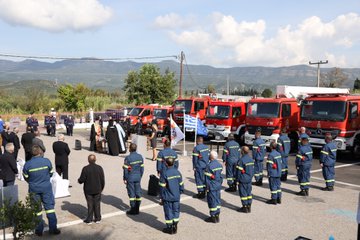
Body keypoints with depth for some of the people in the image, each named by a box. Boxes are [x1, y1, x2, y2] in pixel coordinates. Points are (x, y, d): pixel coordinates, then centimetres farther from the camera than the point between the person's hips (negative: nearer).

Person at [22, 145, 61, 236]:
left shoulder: (27, 164, -12)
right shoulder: (47, 161, -12)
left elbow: (26, 177, -1)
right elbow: (51, 173, 1)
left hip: (34, 189, 1)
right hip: (46, 188, 0)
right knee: (50, 207, 10)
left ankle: (39, 230, 21)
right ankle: (53, 228, 14)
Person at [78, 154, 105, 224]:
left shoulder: (85, 169, -15)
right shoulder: (99, 168, -6)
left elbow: (82, 180, -12)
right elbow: (102, 180, 0)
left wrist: (79, 180, 11)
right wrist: (101, 188, 13)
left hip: (88, 190, -2)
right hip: (97, 190, 2)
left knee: (90, 205, 8)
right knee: (97, 204, 13)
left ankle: (89, 220, 13)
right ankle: (97, 219, 19)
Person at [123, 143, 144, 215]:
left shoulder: (128, 158, -15)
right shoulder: (140, 157, 1)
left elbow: (126, 169, -12)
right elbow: (142, 168, 6)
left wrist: (125, 179, -2)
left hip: (130, 178, -5)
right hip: (138, 178, 5)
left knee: (132, 194, 3)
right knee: (138, 193, 10)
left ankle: (133, 210, 9)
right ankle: (137, 209, 18)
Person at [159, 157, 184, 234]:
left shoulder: (165, 174, -16)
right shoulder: (178, 172, -1)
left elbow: (162, 187, -11)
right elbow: (181, 184, 7)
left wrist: (161, 196, 1)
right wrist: (180, 192, 20)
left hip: (167, 198, -5)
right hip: (176, 197, 5)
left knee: (168, 212, 7)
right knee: (176, 211, 15)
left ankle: (169, 228, 16)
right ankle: (175, 227, 21)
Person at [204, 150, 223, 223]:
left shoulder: (209, 166, -19)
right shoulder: (219, 165, 5)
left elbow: (208, 178, -16)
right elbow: (220, 176, 12)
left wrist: (207, 187, -9)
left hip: (212, 187, -8)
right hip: (218, 186, 8)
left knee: (212, 201, 1)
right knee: (217, 200, 14)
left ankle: (213, 217, 8)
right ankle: (217, 216, 23)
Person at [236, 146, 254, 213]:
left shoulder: (241, 160, -18)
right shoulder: (251, 160, 6)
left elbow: (239, 171, -15)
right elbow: (252, 170, 12)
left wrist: (237, 179, -6)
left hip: (243, 180, -7)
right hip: (249, 180, 7)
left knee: (243, 193, 2)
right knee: (249, 192, 14)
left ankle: (245, 207, 7)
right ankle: (249, 207, 20)